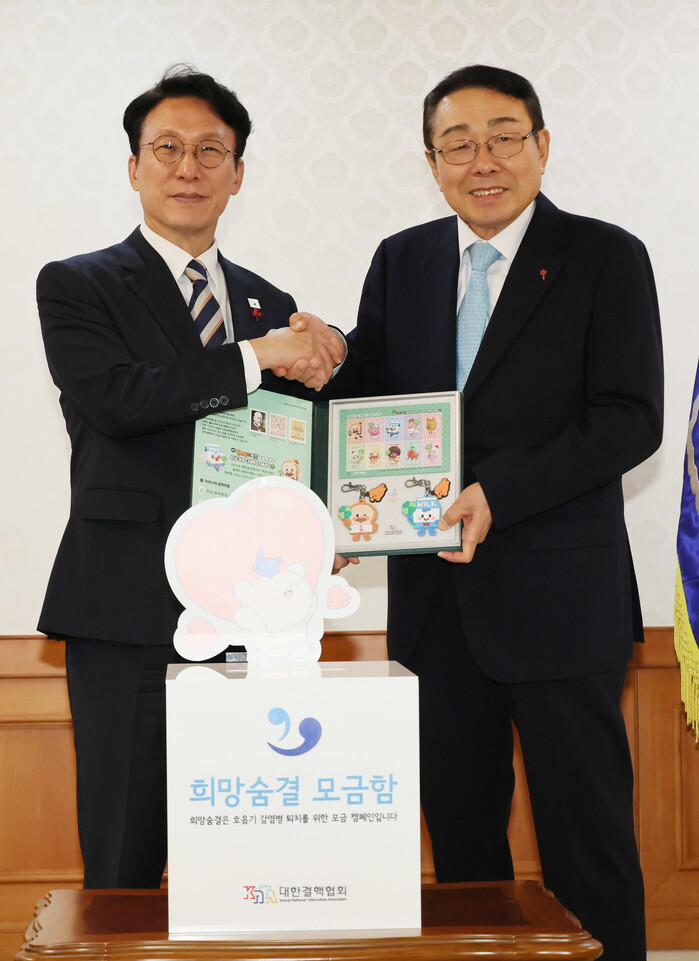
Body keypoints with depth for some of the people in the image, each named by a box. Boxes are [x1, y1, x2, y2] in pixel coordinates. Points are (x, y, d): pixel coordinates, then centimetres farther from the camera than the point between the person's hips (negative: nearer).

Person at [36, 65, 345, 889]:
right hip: (128, 613, -3)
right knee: (125, 860, 1)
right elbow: (113, 398, -15)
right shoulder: (75, 287, 4)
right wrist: (257, 357, -14)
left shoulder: (270, 305, 17)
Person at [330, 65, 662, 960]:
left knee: (585, 835, 6)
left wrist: (498, 493, -22)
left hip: (558, 594, -4)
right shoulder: (401, 261, 10)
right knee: (458, 830, 14)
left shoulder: (606, 257, -4)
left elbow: (629, 419, -11)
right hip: (435, 592, 4)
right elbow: (369, 394, 9)